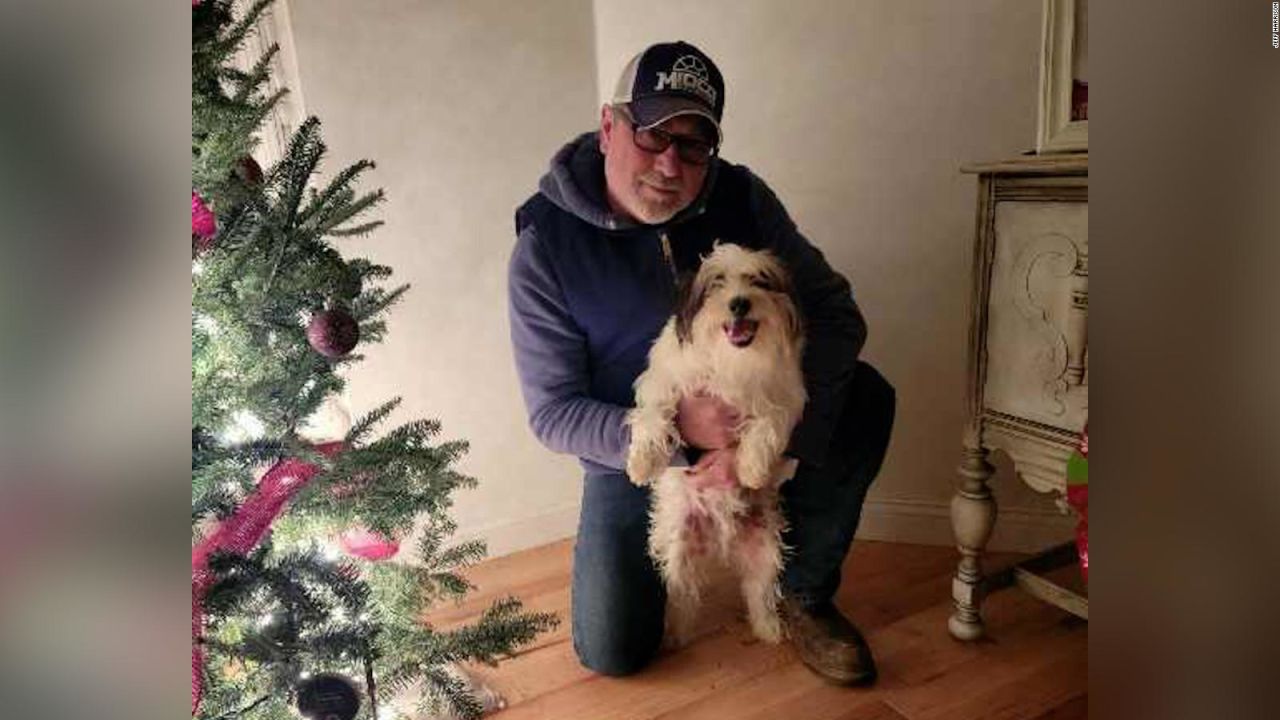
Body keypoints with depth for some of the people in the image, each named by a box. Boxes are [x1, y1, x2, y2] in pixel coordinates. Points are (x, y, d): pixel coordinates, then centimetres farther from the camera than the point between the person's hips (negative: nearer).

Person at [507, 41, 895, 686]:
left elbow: (835, 312, -18)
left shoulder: (741, 199, -14)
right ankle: (659, 547, 30)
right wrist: (673, 428, -35)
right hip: (632, 454, -1)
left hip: (752, 421, 2)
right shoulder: (543, 249, -20)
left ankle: (803, 594, -2)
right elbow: (552, 413, -19)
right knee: (610, 653, -4)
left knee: (865, 397, -23)